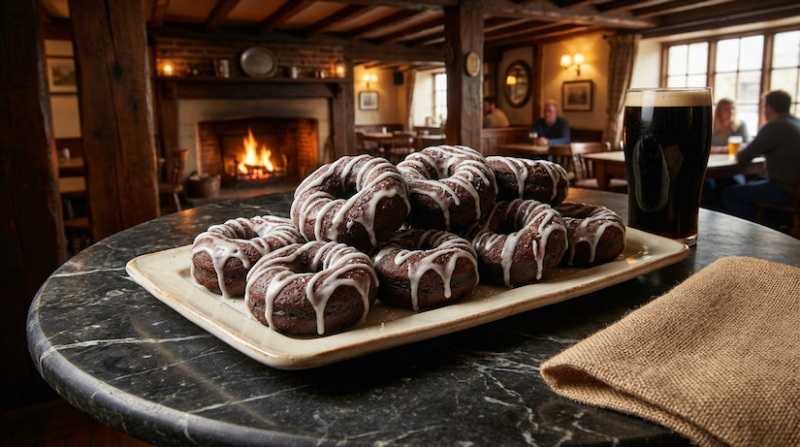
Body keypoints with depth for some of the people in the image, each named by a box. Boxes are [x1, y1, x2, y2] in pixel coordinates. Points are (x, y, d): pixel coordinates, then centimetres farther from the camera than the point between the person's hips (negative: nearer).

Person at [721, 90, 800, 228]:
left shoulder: (774, 126, -17)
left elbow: (743, 156, -14)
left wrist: (739, 152, 9)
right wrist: (746, 151, 18)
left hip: (784, 190, -10)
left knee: (729, 194, -6)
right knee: (746, 188, 27)